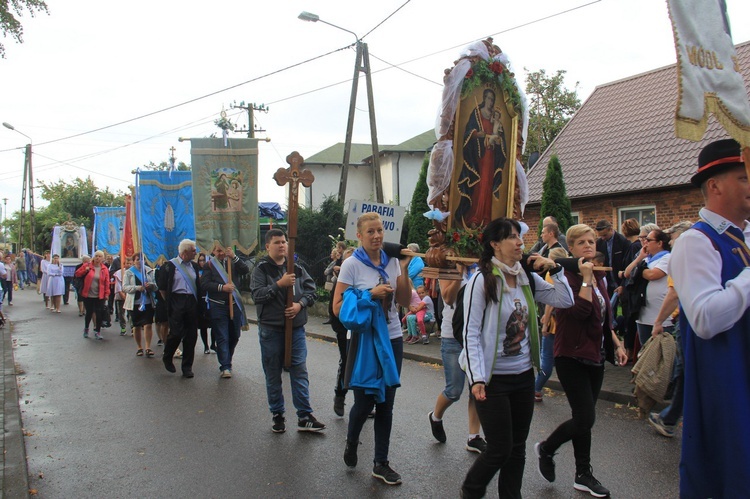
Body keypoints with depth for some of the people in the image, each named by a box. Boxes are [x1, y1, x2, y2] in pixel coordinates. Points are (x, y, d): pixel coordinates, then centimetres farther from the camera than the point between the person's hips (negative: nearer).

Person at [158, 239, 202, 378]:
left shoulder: (194, 266, 13)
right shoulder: (170, 265, -3)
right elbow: (161, 287, 0)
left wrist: (198, 303, 11)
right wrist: (169, 302, 2)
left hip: (192, 303, 5)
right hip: (177, 302, -5)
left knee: (191, 335, 4)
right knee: (176, 333, -9)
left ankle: (187, 367, 14)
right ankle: (167, 358, 20)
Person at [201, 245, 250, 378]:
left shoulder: (233, 262, 9)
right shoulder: (209, 265, 2)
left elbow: (246, 271, -8)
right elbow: (204, 284, -7)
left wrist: (234, 257, -16)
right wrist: (222, 287, -18)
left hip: (235, 304, 3)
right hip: (218, 306, -3)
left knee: (234, 336, 13)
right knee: (222, 337, -2)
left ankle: (227, 361, 31)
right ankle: (225, 367, 1)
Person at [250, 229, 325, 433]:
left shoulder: (297, 268, 7)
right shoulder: (261, 269, -3)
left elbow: (311, 289, 7)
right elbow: (257, 294, -14)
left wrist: (300, 304, -11)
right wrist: (279, 284, -20)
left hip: (296, 328, 2)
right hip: (270, 329, -2)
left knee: (300, 372, 2)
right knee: (273, 374, 8)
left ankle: (304, 416, 8)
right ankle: (277, 415, 21)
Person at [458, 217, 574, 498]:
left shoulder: (528, 278, 3)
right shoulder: (482, 280, -14)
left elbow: (565, 301, 5)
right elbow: (470, 333, -15)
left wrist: (554, 269, -4)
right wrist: (476, 378, -21)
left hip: (524, 375, 6)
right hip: (493, 378, -6)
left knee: (518, 447, 14)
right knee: (500, 448, 1)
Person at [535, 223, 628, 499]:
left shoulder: (598, 276, 11)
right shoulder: (567, 276, -14)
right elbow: (580, 311, -27)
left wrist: (617, 344, 17)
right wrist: (586, 279, -24)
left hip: (595, 355, 8)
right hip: (572, 355, -8)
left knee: (584, 418, 13)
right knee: (585, 418, -9)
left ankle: (583, 475, 23)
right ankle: (545, 448, 15)